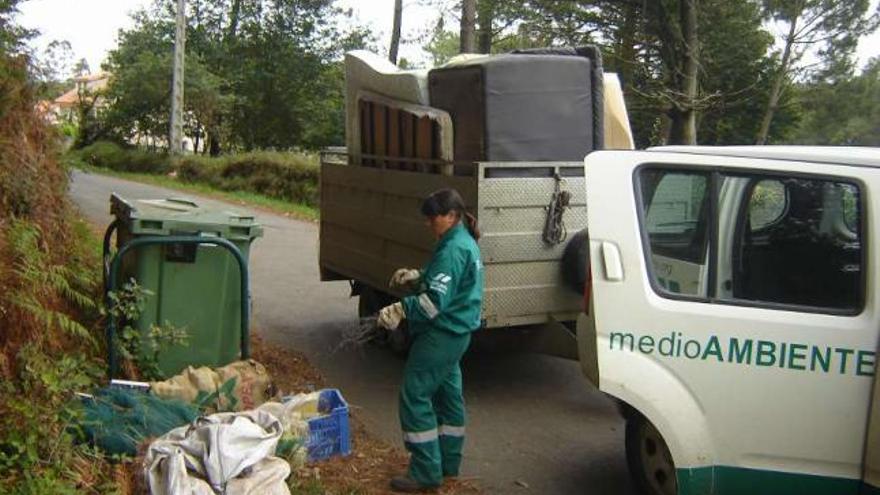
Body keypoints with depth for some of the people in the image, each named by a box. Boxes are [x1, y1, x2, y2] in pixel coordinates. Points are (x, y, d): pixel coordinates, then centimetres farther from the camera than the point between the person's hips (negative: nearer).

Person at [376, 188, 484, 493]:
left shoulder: (453, 249, -21)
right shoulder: (465, 243, 12)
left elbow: (435, 301, -27)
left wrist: (399, 310, -26)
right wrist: (415, 277, 11)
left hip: (441, 335, -11)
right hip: (456, 333, 11)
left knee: (415, 395, -6)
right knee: (448, 394, 18)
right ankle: (448, 462, 30)